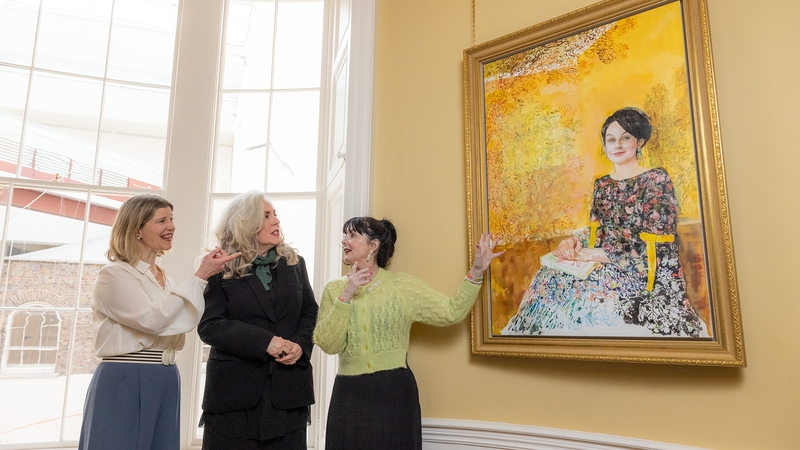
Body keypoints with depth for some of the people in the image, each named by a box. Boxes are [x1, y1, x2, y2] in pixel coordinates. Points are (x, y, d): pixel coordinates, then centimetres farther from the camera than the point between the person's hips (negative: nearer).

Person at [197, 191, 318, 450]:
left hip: (288, 387, 3)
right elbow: (209, 326, -10)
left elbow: (310, 314, 10)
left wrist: (301, 345, -11)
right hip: (235, 388, -2)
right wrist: (265, 341, -19)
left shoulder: (294, 263, 8)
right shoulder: (221, 270, -2)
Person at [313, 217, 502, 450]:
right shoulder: (334, 289, 3)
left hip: (395, 390, -1)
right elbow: (328, 344, -7)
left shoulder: (403, 285, -1)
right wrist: (346, 296, -16)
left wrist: (476, 272, -14)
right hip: (350, 393, 2)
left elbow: (451, 312, -5)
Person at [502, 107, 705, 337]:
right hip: (605, 263, 5)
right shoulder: (602, 184, 14)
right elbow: (594, 229, 13)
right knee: (551, 276, -19)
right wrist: (573, 241, -11)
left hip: (647, 269, -5)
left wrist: (601, 253, -19)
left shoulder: (657, 179, -4)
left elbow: (654, 237, -11)